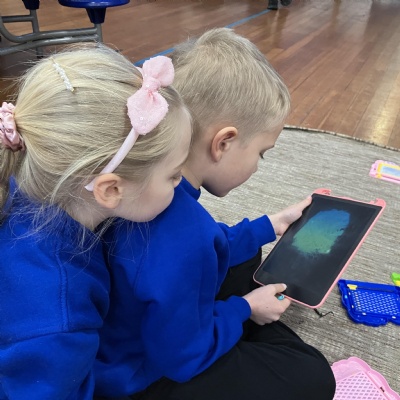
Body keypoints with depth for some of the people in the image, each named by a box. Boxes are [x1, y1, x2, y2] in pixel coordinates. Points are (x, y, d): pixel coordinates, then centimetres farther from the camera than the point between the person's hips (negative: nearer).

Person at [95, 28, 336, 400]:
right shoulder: (182, 236, -42)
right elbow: (182, 356, -26)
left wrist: (268, 226, 8)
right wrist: (244, 309, -11)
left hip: (148, 325, 8)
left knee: (246, 258, 22)